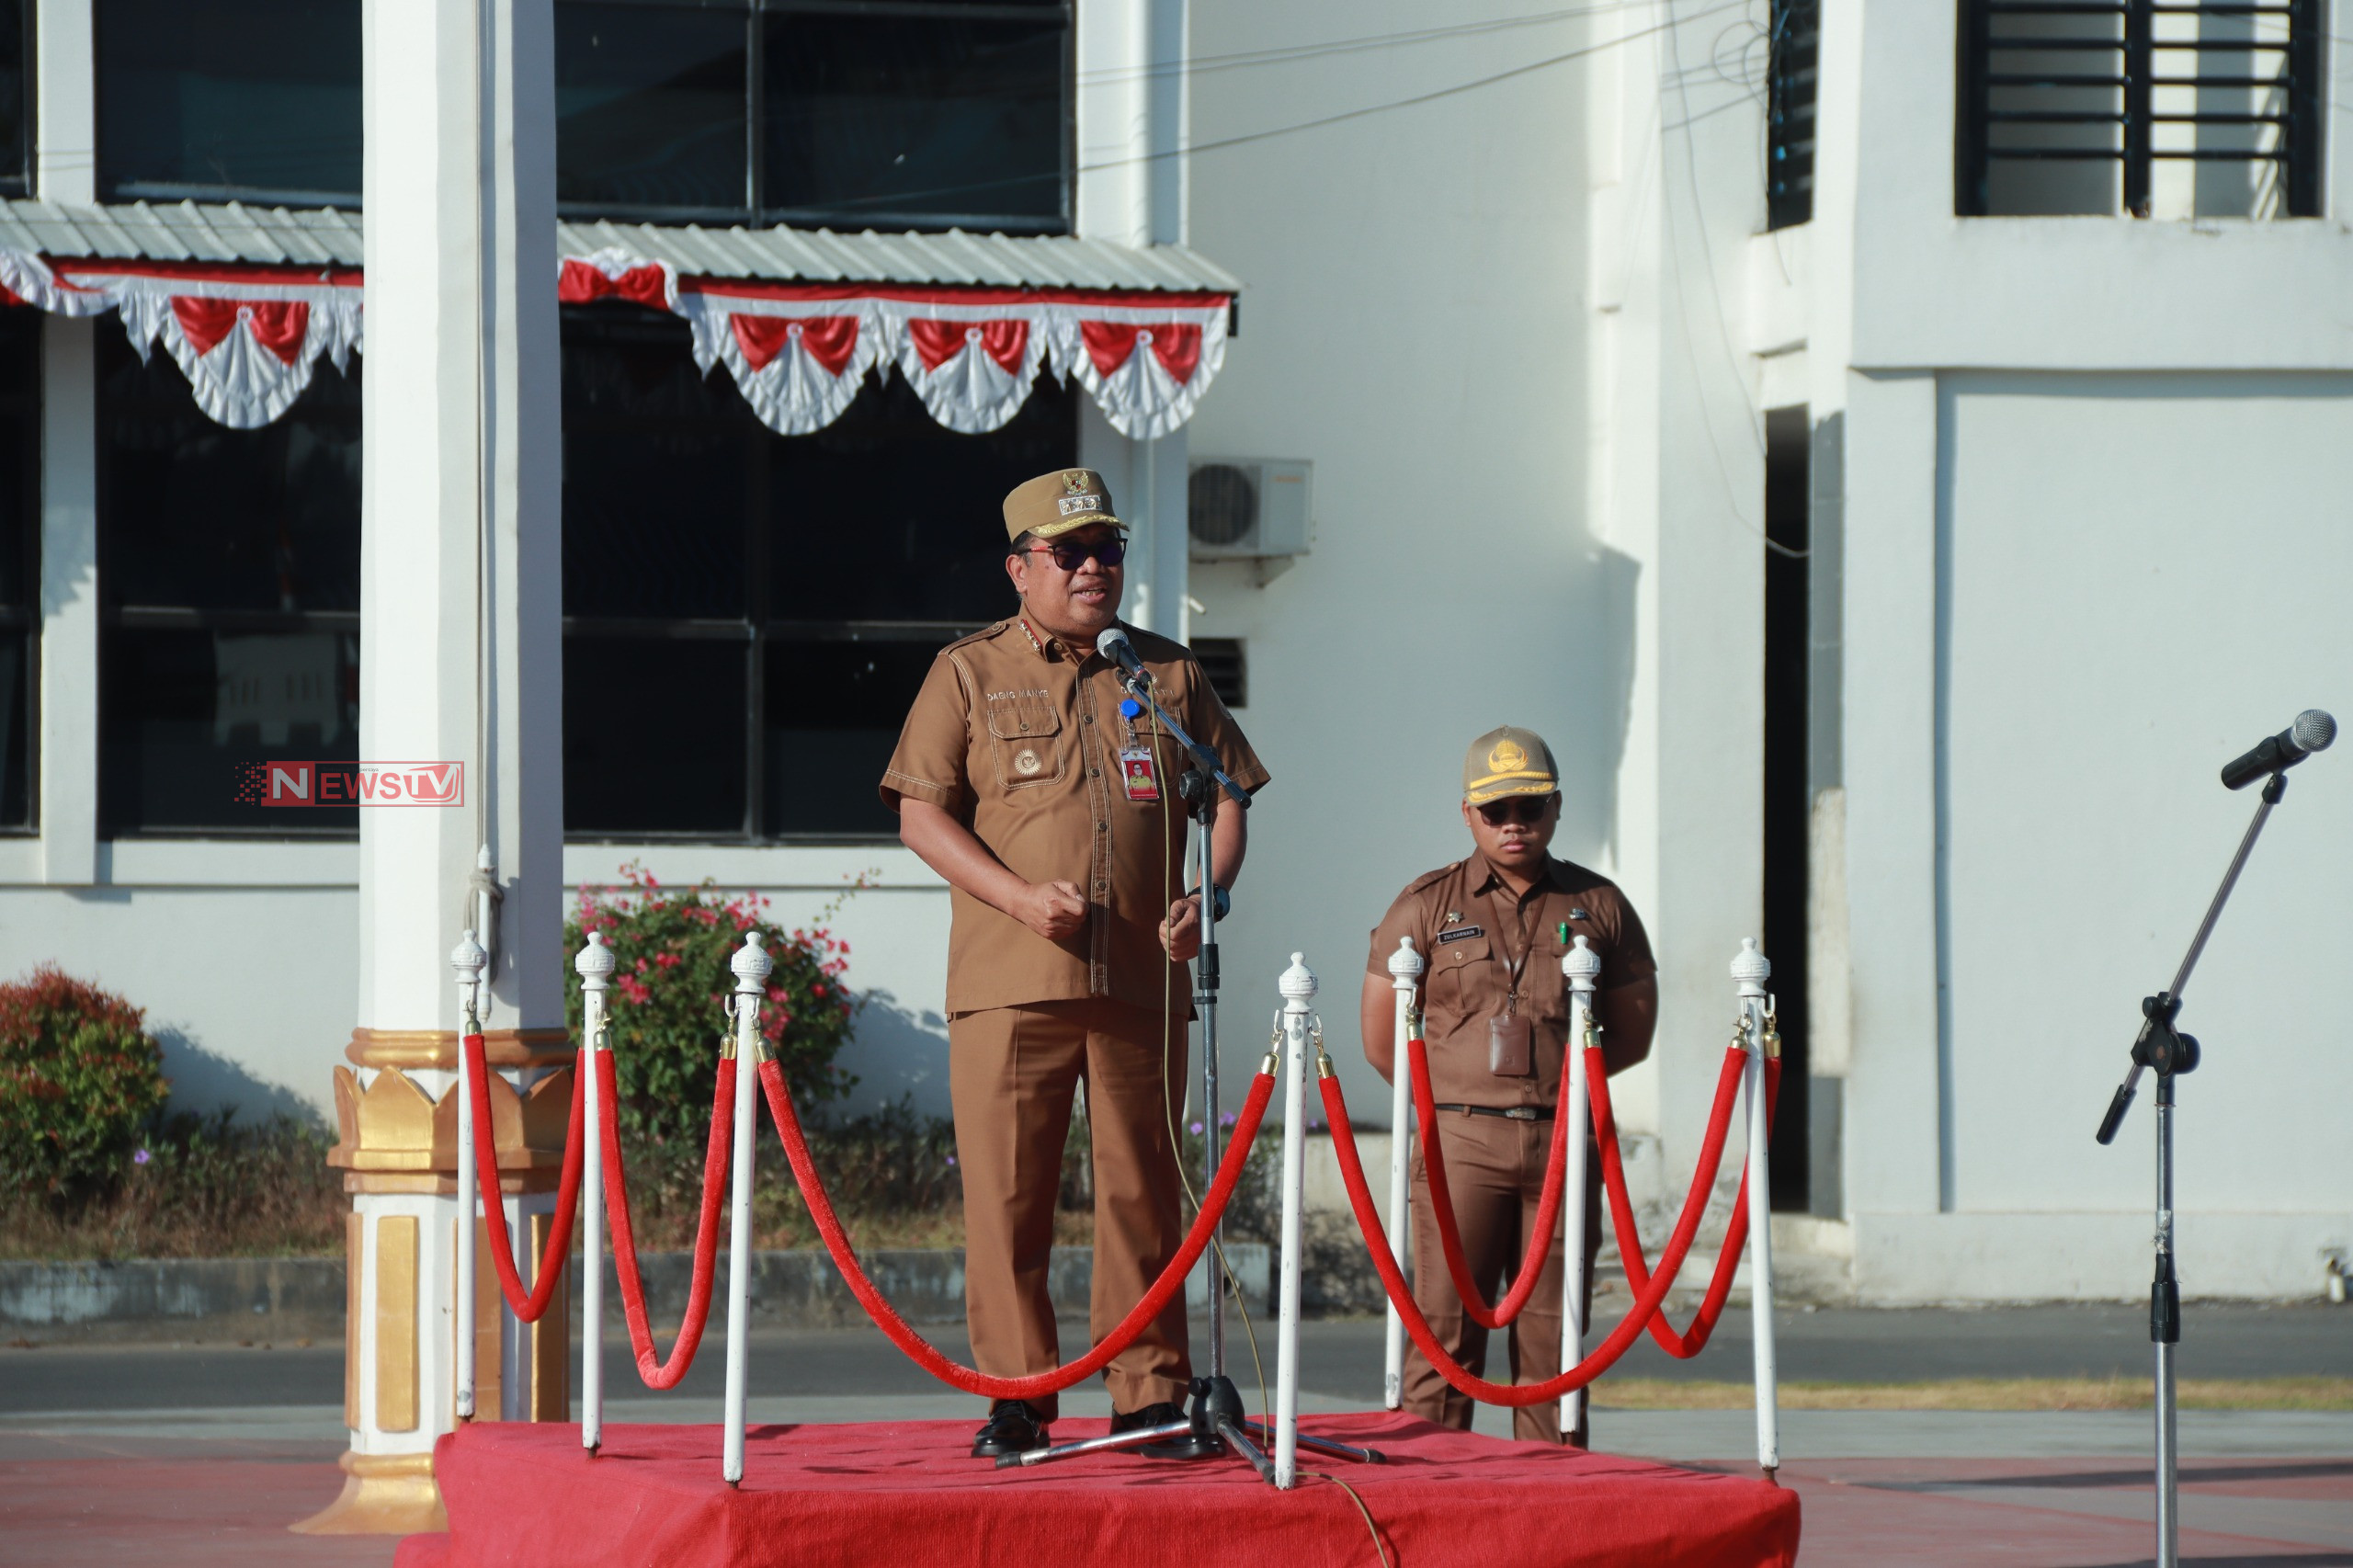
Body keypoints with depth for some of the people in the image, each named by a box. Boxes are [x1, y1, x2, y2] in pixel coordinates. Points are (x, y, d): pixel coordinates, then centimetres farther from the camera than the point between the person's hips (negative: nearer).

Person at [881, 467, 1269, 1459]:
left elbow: (1226, 799, 18)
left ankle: (1150, 1392, 10)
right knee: (1007, 1193, -4)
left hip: (1143, 980, 2)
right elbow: (921, 814, 2)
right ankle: (1015, 1395, 1)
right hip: (1009, 982, -2)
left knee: (1144, 1191, 4)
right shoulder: (969, 674, 7)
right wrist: (1021, 897, -12)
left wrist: (1204, 898, -2)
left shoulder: (1169, 675, 15)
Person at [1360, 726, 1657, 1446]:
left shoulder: (1599, 906, 10)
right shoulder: (1426, 907, 6)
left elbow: (1632, 1034, 15)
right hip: (1461, 1142, -2)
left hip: (1565, 1142, 2)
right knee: (1444, 1330, -7)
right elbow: (1382, 1042, 7)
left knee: (1552, 1335, 3)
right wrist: (1458, 1090, 7)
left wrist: (1562, 1079, 8)